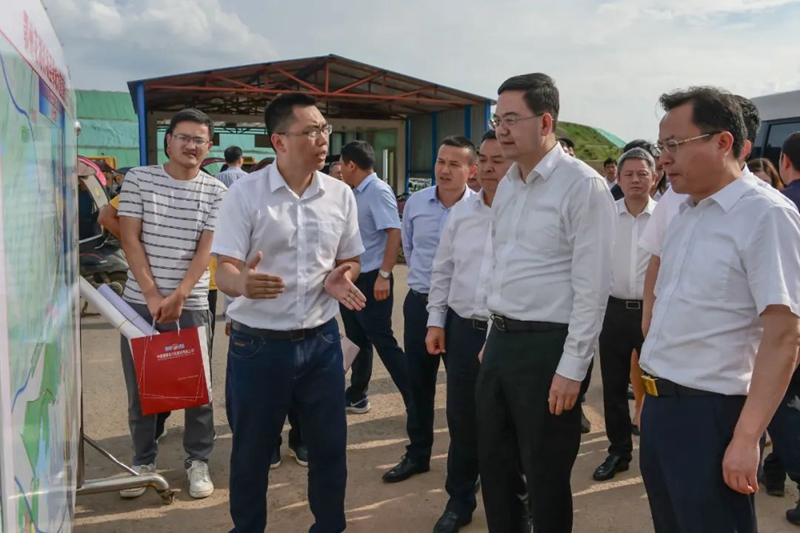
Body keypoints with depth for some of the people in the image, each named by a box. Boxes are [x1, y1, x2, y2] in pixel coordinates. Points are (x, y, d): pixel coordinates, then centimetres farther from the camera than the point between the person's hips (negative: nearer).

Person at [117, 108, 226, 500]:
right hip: (140, 301, 1)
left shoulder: (216, 192, 0)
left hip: (191, 305, -1)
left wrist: (178, 297, -15)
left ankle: (198, 461, 22)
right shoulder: (138, 179, 1)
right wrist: (152, 295, -11)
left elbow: (206, 249, -5)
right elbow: (129, 239, -3)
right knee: (140, 388, 10)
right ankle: (143, 461, 27)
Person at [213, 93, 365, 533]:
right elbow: (224, 272, -11)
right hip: (258, 344, -3)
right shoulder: (245, 193, -8)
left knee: (329, 446, 13)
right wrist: (244, 283, -35)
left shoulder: (340, 195, 2)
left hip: (321, 340, 3)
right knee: (251, 451, 13)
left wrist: (341, 278, -11)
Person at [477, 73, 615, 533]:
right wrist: (495, 334, 16)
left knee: (546, 477, 8)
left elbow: (592, 287, -16)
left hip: (548, 345, -8)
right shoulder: (507, 185, 11)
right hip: (501, 340, 8)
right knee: (493, 462, 19)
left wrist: (572, 368, -17)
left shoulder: (583, 185, -14)